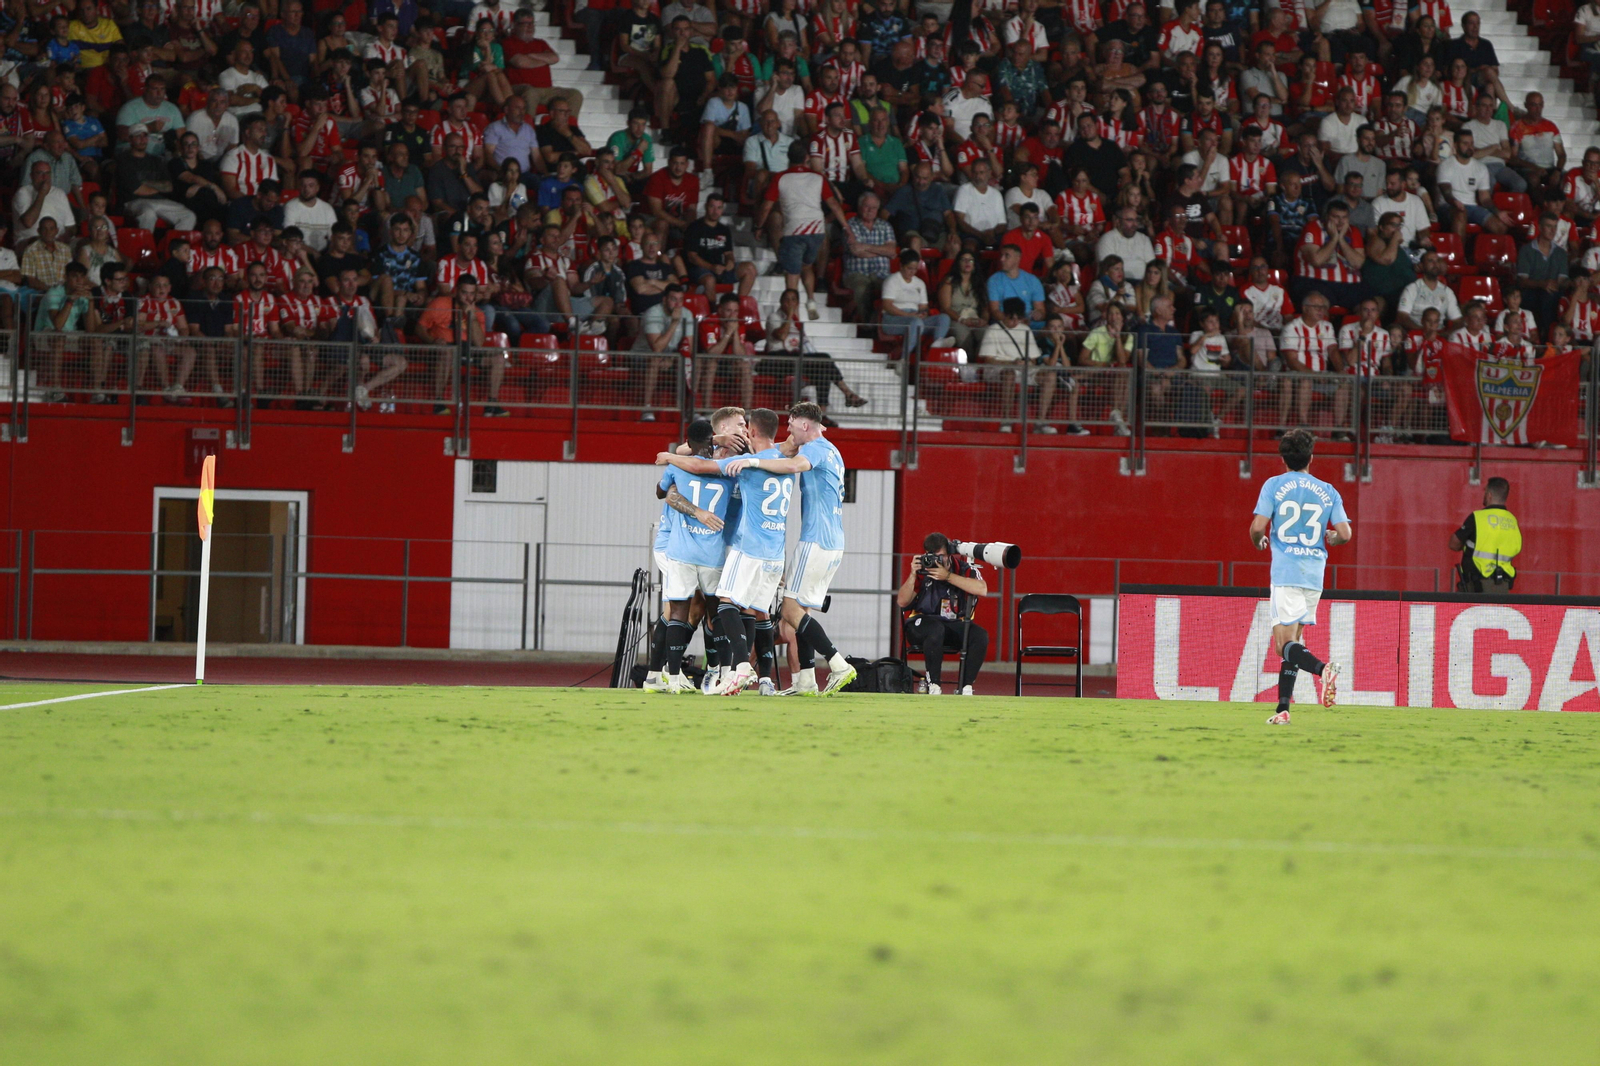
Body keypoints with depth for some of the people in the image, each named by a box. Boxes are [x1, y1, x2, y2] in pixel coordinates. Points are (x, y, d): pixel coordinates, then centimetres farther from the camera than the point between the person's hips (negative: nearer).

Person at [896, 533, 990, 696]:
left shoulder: (963, 566, -2)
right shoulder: (922, 569, -1)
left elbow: (982, 589, -21)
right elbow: (902, 602, -5)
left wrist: (948, 576, -24)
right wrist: (913, 575, -19)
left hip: (955, 625, 2)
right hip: (922, 623, -2)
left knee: (980, 636, -27)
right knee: (936, 629, -38)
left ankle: (966, 687, -19)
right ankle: (933, 686, -29)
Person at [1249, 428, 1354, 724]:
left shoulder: (1274, 485, 0)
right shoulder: (1328, 492, 8)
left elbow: (1257, 527, -7)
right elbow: (1345, 534, 2)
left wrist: (1259, 542, 17)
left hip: (1285, 572, -4)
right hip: (1315, 574, 4)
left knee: (1285, 645, -8)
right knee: (1291, 644, 14)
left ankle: (1323, 668, -37)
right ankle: (1283, 709, 11)